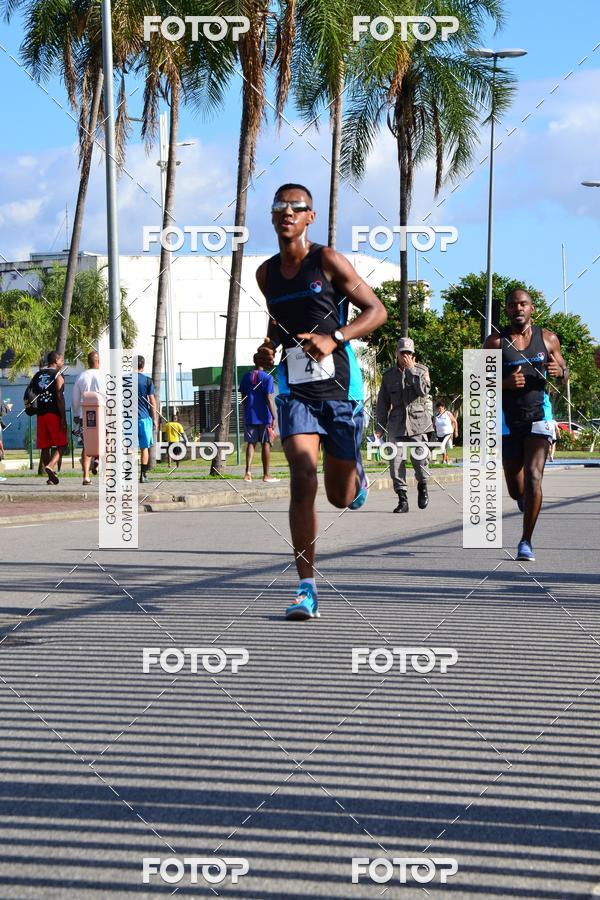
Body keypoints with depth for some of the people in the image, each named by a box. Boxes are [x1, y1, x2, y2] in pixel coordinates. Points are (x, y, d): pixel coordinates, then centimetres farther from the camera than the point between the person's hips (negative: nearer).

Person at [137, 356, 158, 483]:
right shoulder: (147, 380, -2)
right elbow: (152, 402, -3)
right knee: (144, 447, 6)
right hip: (144, 417, -1)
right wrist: (155, 419, 2)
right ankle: (143, 475, 2)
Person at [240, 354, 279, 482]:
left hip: (249, 417, 4)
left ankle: (248, 472, -13)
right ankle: (266, 475, 8)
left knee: (251, 443, 4)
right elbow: (269, 398, -13)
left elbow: (243, 398, 10)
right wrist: (274, 417, -12)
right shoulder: (267, 377, -8)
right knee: (266, 444, 4)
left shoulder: (246, 377, 7)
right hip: (264, 417, -4)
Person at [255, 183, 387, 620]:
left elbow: (377, 310, -6)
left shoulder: (328, 261, -6)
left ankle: (356, 472, 49)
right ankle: (307, 587, -15)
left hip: (339, 387, -2)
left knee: (340, 497, 9)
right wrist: (269, 348, 5)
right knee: (302, 481, -18)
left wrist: (334, 338, -20)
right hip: (295, 390, 2)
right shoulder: (267, 273, 9)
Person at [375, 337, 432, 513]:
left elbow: (424, 390, -13)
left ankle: (422, 486, 20)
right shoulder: (389, 375, 12)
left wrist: (411, 369, -11)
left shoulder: (421, 370, 6)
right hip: (397, 424, 2)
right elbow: (383, 402, 15)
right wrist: (380, 426, 8)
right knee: (396, 461, -7)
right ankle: (402, 499, -1)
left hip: (417, 422, -2)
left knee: (420, 459, -10)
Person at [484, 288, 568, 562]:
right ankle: (525, 501, 47)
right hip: (508, 417, 1)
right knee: (515, 489, 8)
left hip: (538, 415, -1)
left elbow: (565, 373, 14)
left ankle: (526, 542, -9)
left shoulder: (547, 339, 4)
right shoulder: (495, 342, -1)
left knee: (533, 477, -17)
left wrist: (559, 371, -11)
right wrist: (505, 383, -21)